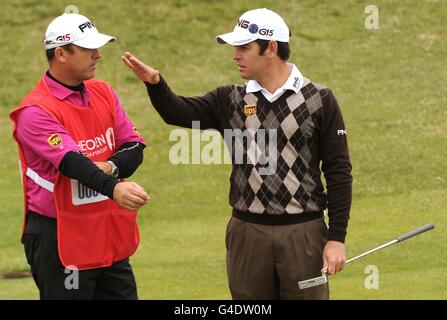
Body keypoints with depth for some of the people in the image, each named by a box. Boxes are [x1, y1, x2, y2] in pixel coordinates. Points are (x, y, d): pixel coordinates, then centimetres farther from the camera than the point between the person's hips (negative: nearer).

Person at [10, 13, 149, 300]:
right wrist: (113, 188, -45)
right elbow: (71, 160, -29)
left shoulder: (103, 93, 9)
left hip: (111, 237, 7)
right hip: (60, 240, -7)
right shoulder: (35, 112, -14)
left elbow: (135, 148, 5)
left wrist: (110, 168, -18)